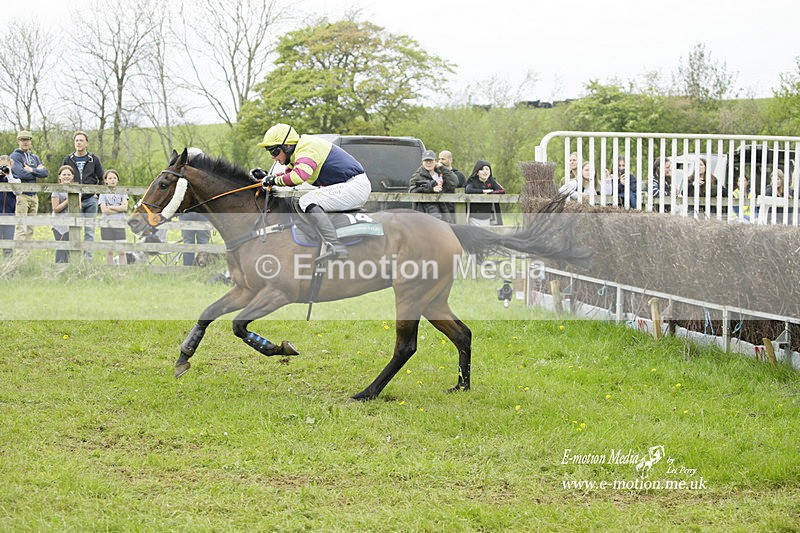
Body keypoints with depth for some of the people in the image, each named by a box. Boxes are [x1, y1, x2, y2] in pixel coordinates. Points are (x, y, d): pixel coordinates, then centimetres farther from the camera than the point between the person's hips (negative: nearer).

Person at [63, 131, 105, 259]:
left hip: (90, 200, 0)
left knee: (89, 230, 0)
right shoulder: (68, 160, 6)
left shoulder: (94, 159, 4)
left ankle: (88, 256, 3)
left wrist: (97, 193, 1)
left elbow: (102, 178, 10)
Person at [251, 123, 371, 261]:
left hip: (356, 186, -11)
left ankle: (335, 246, -34)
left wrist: (274, 180, -20)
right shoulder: (297, 152, 14)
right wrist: (266, 176, 16)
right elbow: (289, 174, 30)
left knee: (308, 202, -24)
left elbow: (299, 176, -34)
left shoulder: (307, 148, -18)